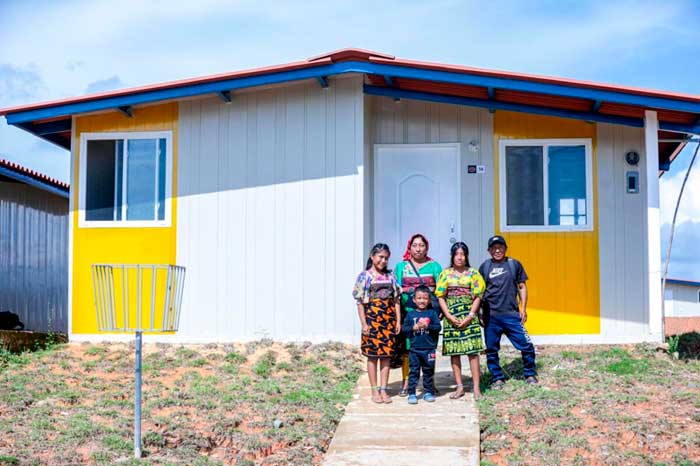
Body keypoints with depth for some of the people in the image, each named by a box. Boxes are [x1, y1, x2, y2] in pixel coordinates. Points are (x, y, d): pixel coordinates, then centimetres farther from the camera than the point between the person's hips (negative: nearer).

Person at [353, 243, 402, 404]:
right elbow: (360, 302, -4)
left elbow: (396, 300, 10)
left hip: (388, 320, 3)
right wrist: (364, 324, -10)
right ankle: (375, 391, 8)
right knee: (372, 355, 1)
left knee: (386, 355, 5)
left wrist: (398, 321, 4)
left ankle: (384, 390, 11)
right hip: (372, 319, -3)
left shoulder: (390, 276, 10)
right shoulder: (364, 276, -1)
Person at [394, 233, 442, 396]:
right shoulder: (401, 266, 11)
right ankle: (406, 382, 9)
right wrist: (407, 290, -9)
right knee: (406, 349, 0)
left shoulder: (434, 266, 9)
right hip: (407, 312, 0)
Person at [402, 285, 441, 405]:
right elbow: (404, 329, 3)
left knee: (428, 371, 10)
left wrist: (427, 326, -19)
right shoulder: (410, 314, 5)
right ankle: (412, 393, 4)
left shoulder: (432, 313, 2)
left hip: (429, 349, 0)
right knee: (414, 371, 1)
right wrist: (413, 328, -14)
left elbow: (438, 327, -5)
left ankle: (428, 392, 21)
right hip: (414, 349, 0)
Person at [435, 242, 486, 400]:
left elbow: (477, 297, 0)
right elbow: (441, 297, 3)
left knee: (473, 351, -5)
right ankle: (459, 387, 13)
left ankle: (476, 388, -3)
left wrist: (469, 317, -10)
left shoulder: (473, 273, 3)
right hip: (451, 318, 2)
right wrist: (450, 317, -7)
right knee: (454, 352, 4)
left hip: (469, 317, -2)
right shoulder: (445, 274, 6)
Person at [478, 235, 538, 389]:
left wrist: (523, 309, 4)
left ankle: (530, 375, 14)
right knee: (491, 349, 5)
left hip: (512, 314, -1)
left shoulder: (514, 264, 6)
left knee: (526, 345, -4)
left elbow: (522, 287, 11)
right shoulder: (485, 267, 7)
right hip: (490, 316, 1)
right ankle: (498, 378, 19)